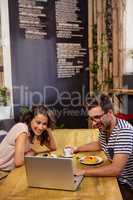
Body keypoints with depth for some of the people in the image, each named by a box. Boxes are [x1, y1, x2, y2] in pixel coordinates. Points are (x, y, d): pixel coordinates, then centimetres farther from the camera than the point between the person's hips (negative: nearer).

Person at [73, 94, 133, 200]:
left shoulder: (124, 131, -29)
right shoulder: (104, 127, -2)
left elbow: (116, 169, -35)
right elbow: (99, 144, 20)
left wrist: (83, 171, -28)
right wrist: (77, 149, 9)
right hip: (117, 178, 7)